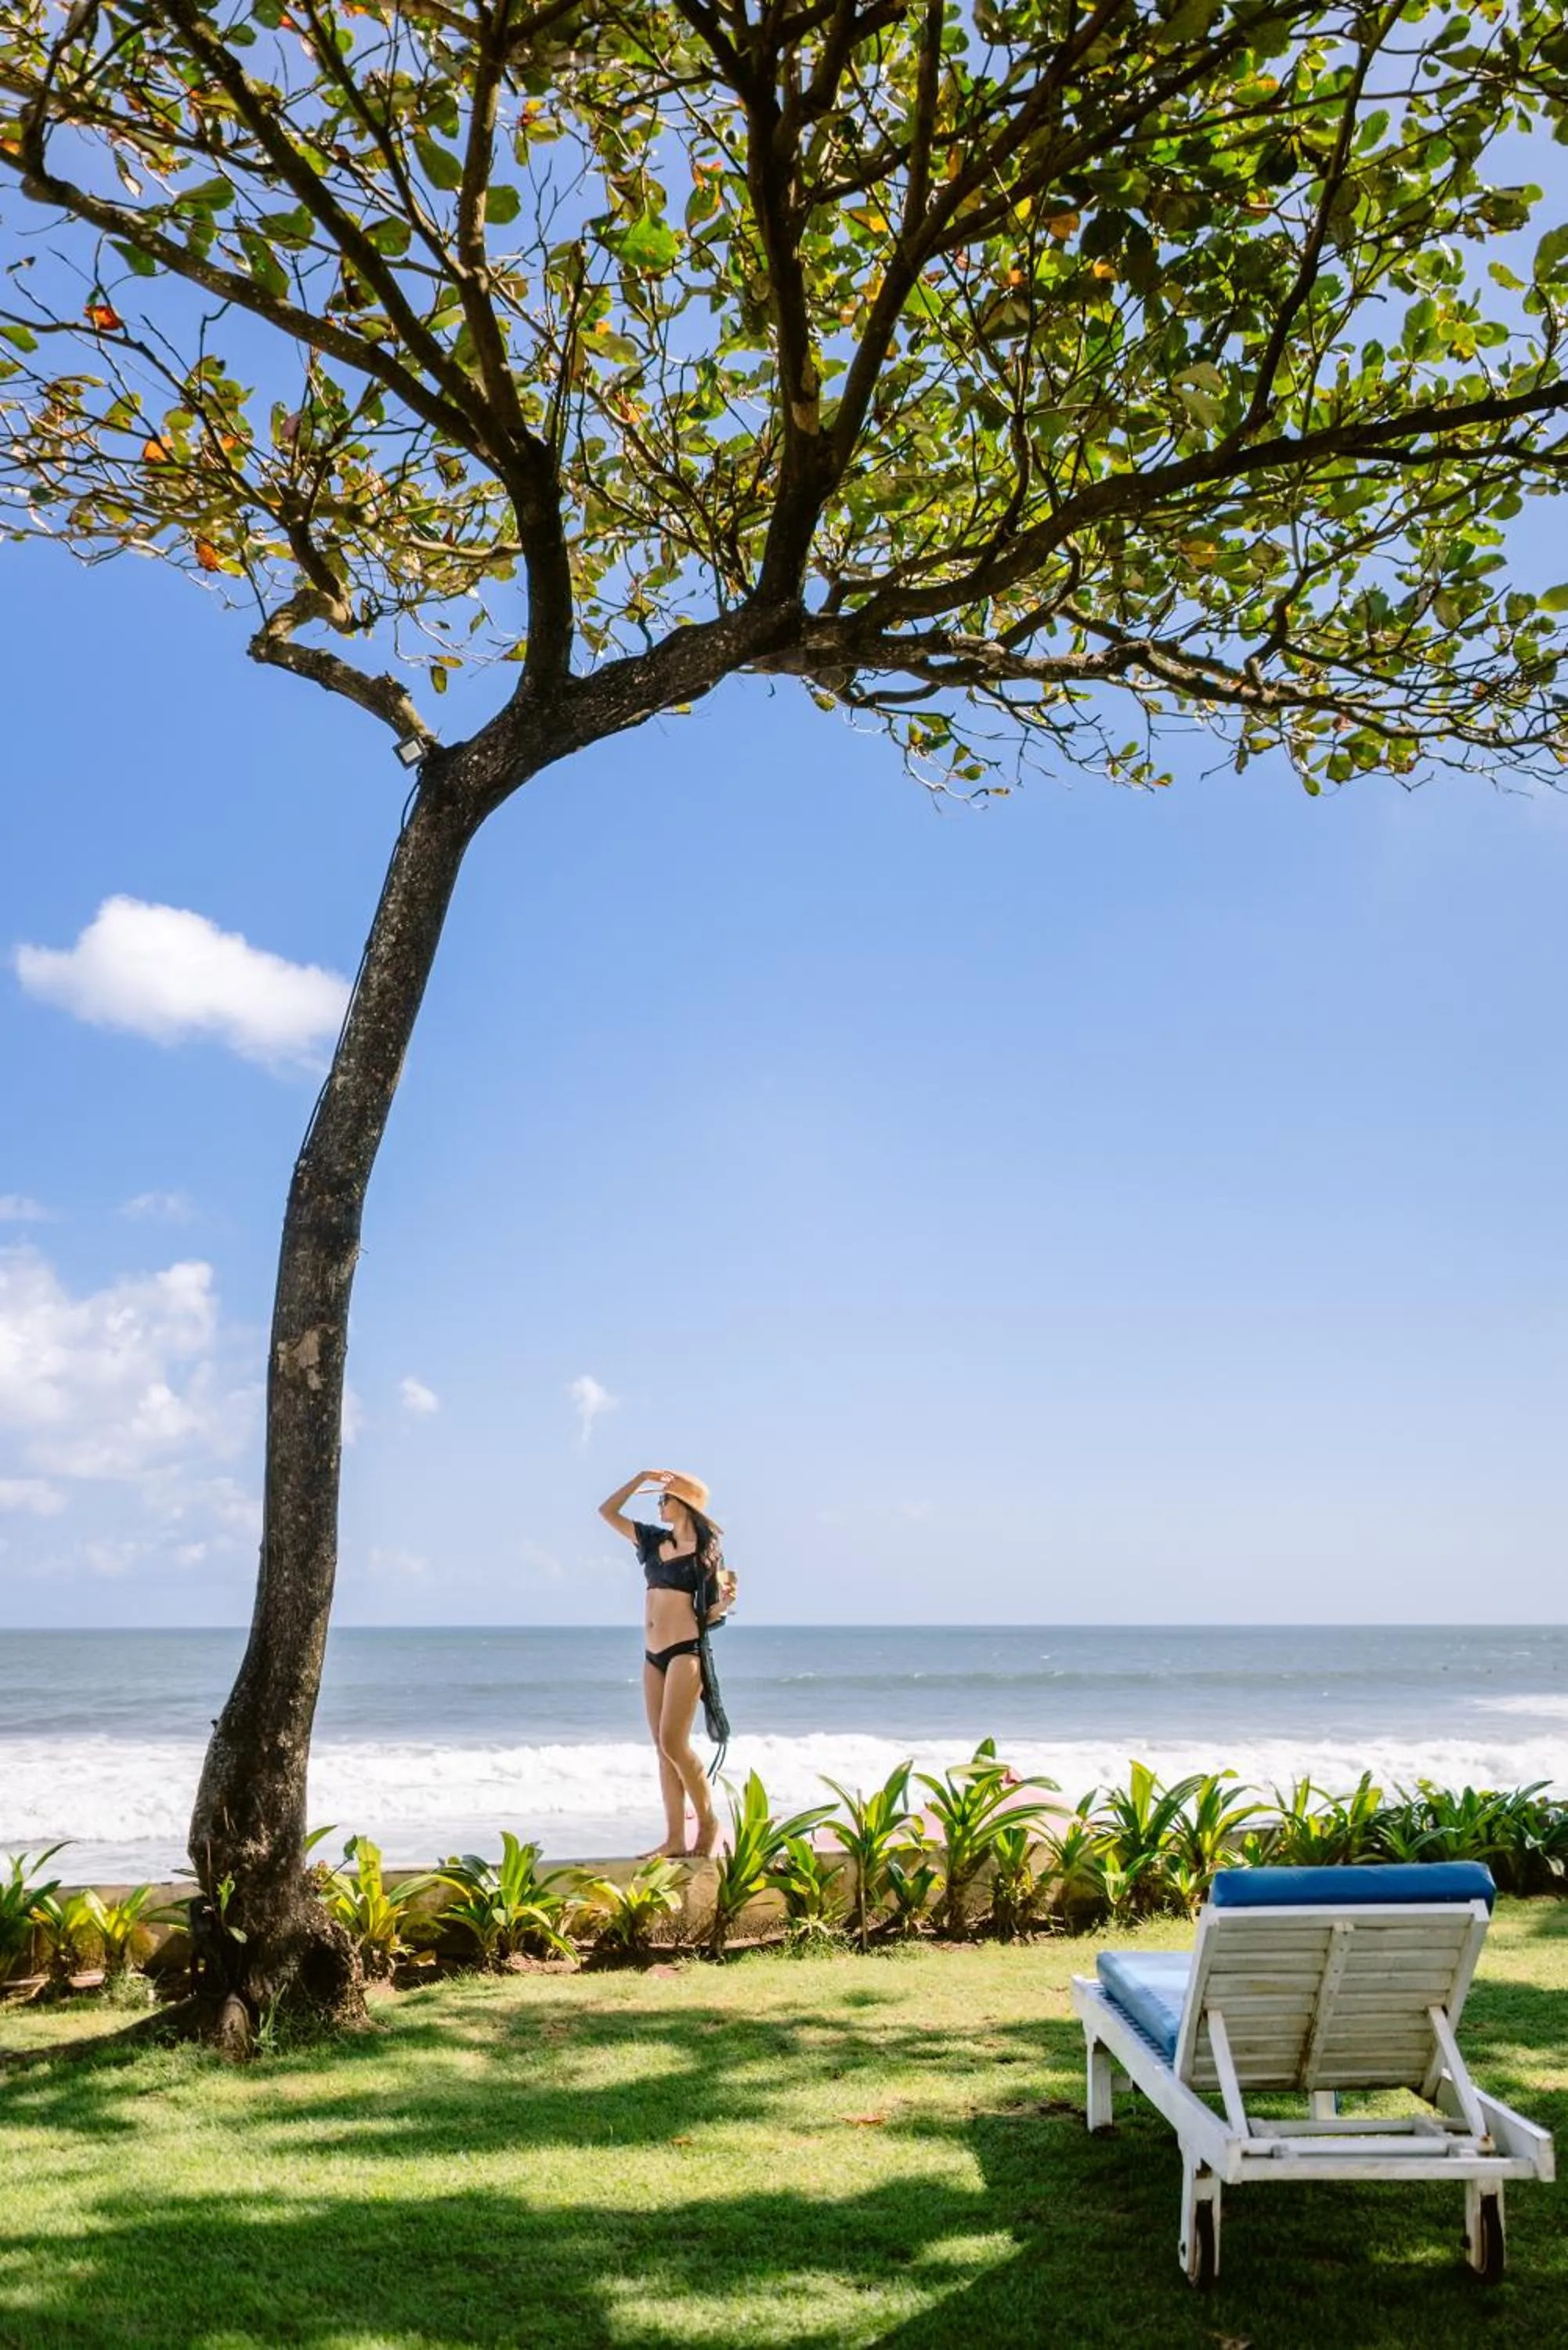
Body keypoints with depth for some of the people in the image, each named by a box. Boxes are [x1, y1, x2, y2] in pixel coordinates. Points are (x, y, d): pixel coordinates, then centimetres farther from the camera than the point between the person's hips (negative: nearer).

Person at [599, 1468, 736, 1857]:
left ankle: (708, 1822, 5)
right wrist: (640, 1479, 10)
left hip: (686, 1653, -7)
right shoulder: (654, 1541, 14)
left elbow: (710, 1612, -1)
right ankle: (675, 1839, 7)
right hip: (653, 1656, 7)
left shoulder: (706, 1551, -3)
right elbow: (608, 1511, 18)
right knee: (663, 1748, 5)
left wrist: (725, 1603, -22)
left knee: (673, 1744, -12)